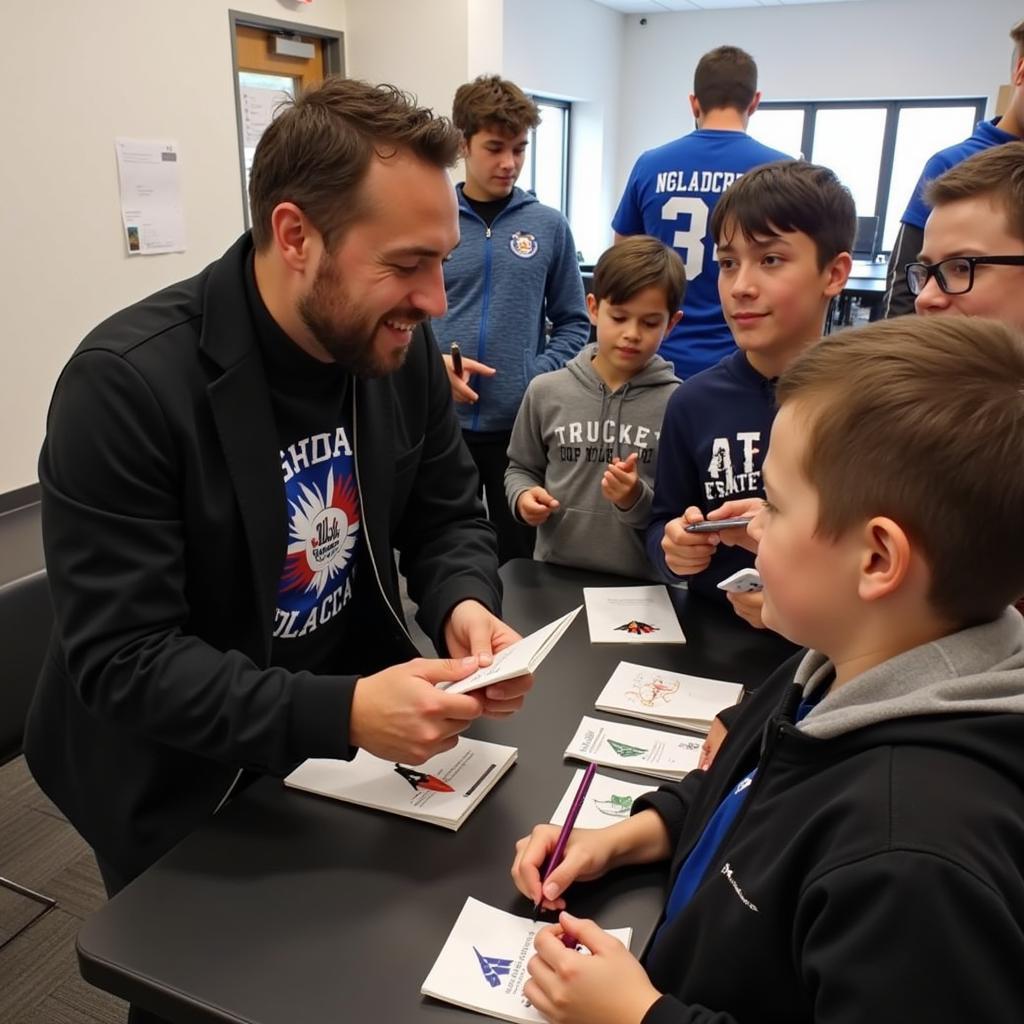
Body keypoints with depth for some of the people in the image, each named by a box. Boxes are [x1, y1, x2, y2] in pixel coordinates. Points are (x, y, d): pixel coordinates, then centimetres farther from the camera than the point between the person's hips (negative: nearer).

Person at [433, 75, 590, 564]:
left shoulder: (549, 226, 2)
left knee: (519, 557, 16)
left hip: (521, 422, 1)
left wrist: (539, 380, -10)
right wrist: (433, 364, -17)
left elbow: (573, 323, 5)